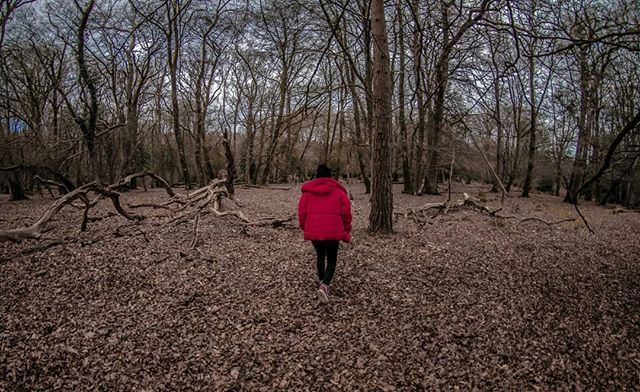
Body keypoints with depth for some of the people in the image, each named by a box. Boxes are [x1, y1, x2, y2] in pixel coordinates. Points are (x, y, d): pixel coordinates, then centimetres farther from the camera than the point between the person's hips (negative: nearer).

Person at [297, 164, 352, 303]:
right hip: (333, 231, -2)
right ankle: (324, 285, -13)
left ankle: (322, 282, 33)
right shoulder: (338, 190, 2)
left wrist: (304, 228, 19)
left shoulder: (308, 190, 6)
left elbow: (302, 211, 4)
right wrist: (346, 231, 9)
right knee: (331, 259, 9)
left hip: (314, 231, 2)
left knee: (320, 257, 23)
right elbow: (346, 212, -1)